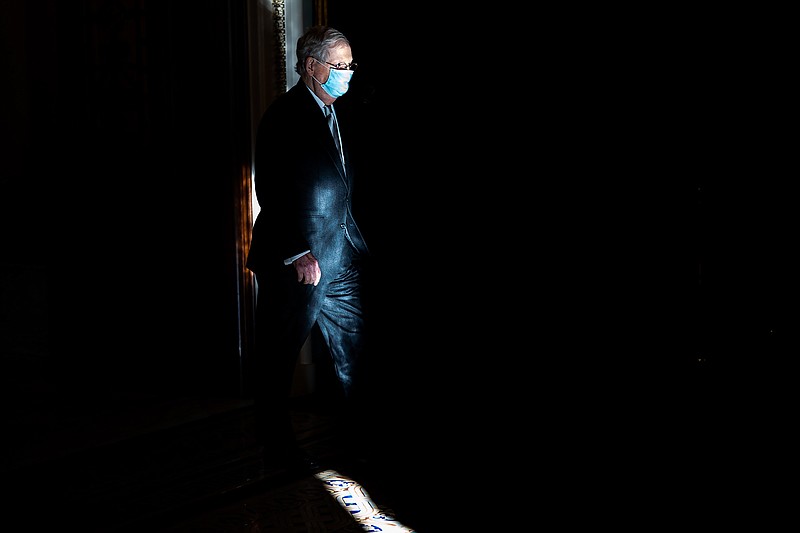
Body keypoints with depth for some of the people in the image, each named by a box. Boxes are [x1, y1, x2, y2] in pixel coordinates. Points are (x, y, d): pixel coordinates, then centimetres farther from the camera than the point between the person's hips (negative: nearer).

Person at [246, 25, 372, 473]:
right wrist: (298, 253, -19)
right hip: (299, 262, -8)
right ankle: (277, 442, 16)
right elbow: (273, 192, -18)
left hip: (341, 255, 9)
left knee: (354, 351, 13)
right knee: (280, 357, 5)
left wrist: (356, 242, 12)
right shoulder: (286, 116, -14)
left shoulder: (337, 115, 13)